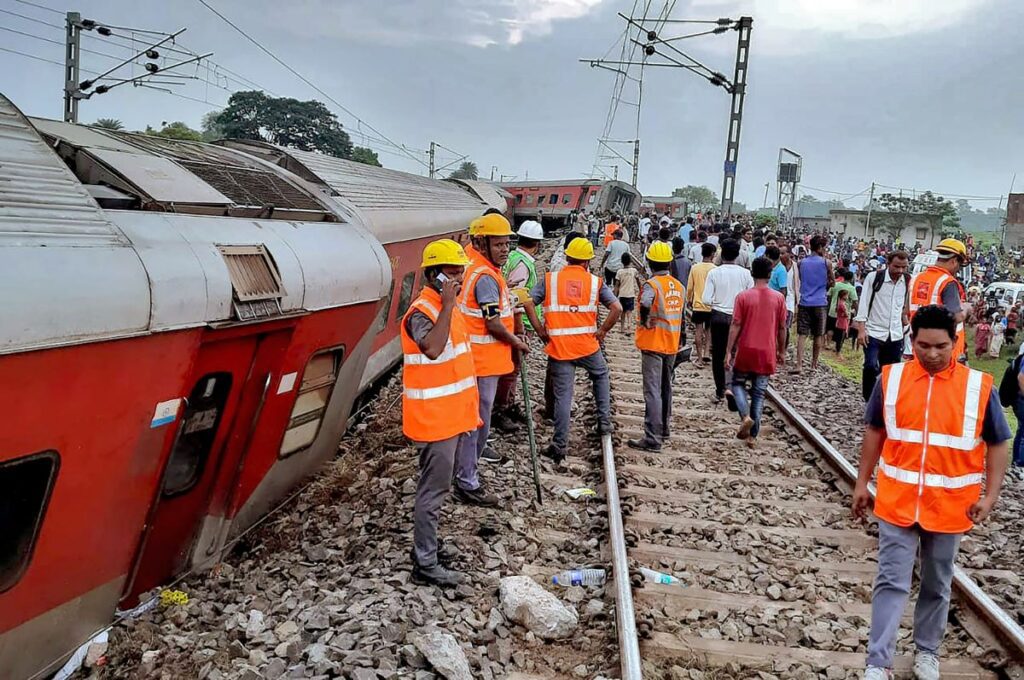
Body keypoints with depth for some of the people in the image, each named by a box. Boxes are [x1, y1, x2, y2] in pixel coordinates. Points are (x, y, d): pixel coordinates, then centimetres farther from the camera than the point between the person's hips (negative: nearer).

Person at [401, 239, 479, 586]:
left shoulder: (447, 308, 12)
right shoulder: (421, 313, -18)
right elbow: (433, 349, -40)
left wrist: (468, 409, 22)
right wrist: (448, 306, -32)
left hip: (451, 416, 9)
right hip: (434, 419, -9)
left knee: (437, 485, 18)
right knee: (433, 489, -2)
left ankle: (427, 544, 31)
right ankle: (425, 564, 7)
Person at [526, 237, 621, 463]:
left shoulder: (549, 279, 3)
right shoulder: (595, 282, 3)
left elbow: (528, 302, -8)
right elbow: (617, 308, -6)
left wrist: (540, 330, -1)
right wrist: (602, 331, 4)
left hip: (558, 347, 0)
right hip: (587, 345, 1)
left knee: (562, 396, 5)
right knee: (600, 376, 30)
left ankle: (559, 445, 5)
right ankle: (604, 421, 29)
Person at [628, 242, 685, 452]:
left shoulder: (652, 284, -15)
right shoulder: (679, 286, 7)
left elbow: (646, 303, -37)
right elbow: (682, 311, 13)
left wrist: (644, 321, -19)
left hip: (653, 344, -7)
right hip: (671, 345, 7)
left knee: (652, 391, -7)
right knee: (666, 388, 20)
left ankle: (652, 439, -9)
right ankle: (663, 429, 33)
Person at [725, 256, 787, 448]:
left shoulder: (743, 296, -8)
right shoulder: (779, 298, -2)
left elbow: (735, 326, -8)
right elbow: (782, 328, 2)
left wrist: (728, 351, -3)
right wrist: (781, 351, 14)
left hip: (746, 351, -1)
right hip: (767, 353, 1)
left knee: (738, 384, 18)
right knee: (759, 393, 8)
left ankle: (746, 416, -8)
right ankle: (753, 436, 8)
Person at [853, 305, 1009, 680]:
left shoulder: (979, 386, -8)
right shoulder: (891, 378, -5)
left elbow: (997, 445, 0)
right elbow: (874, 431, 7)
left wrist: (990, 494, -10)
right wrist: (862, 483, 7)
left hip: (949, 507, 0)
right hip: (897, 501, 0)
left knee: (937, 585, 16)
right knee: (891, 583, 2)